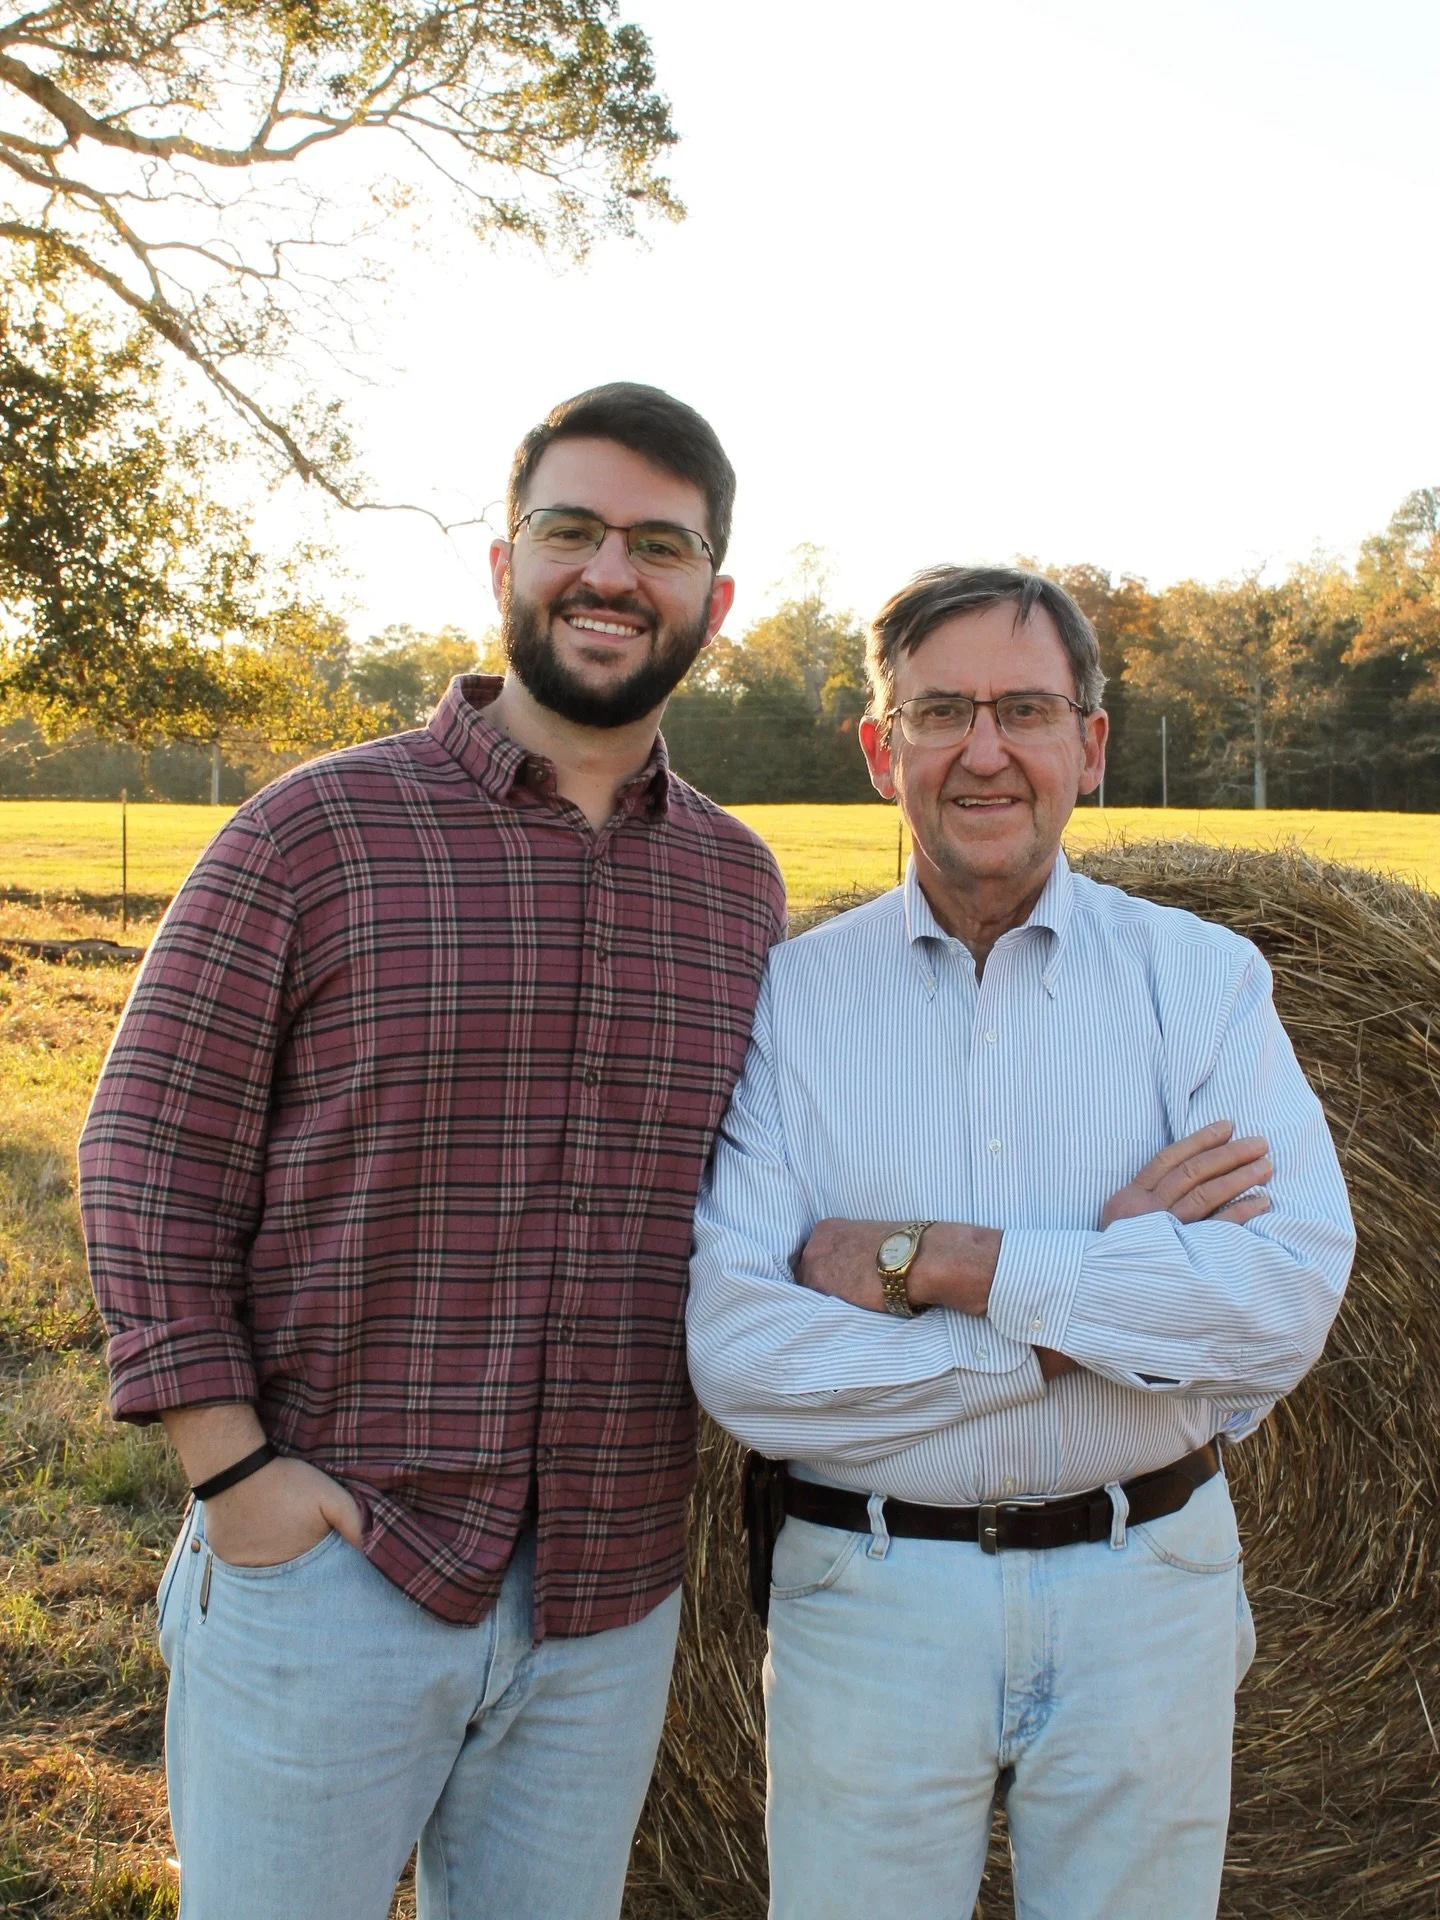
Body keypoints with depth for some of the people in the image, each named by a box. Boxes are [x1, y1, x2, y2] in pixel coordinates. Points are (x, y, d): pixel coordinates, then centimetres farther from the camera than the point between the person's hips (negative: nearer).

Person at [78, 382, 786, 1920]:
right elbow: (148, 1161, -7)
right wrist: (232, 1470, -12)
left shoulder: (740, 886, 6)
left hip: (611, 1603, 4)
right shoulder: (313, 832, -7)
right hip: (325, 1565, -3)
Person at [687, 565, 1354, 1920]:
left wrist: (931, 1258, -20)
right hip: (870, 1599, 0)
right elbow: (736, 1354, -15)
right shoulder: (788, 998, -6)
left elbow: (1290, 1295, -17)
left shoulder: (1203, 978, -3)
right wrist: (1103, 1281, -18)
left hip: (1144, 1593, 1)